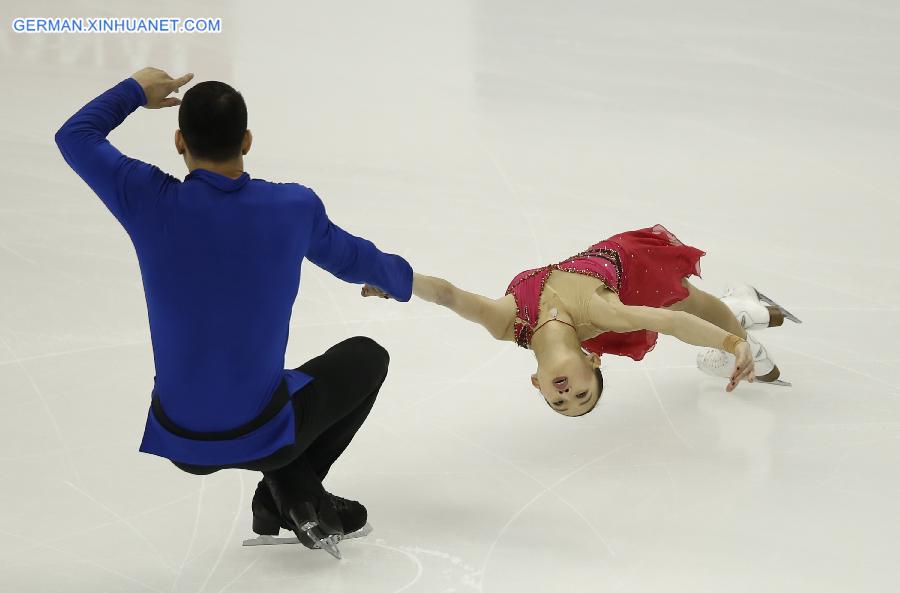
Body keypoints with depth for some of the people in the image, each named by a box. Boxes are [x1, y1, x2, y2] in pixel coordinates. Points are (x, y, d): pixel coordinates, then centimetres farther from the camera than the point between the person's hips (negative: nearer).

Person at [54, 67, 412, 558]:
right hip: (259, 438, -3)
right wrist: (400, 277, 34)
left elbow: (75, 136, 6)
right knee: (366, 357, 24)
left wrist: (136, 91, 21)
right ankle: (291, 492, 13)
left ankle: (291, 490, 20)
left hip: (181, 443, 3)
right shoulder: (294, 207, -12)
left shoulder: (151, 202, -13)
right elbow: (352, 259, 11)